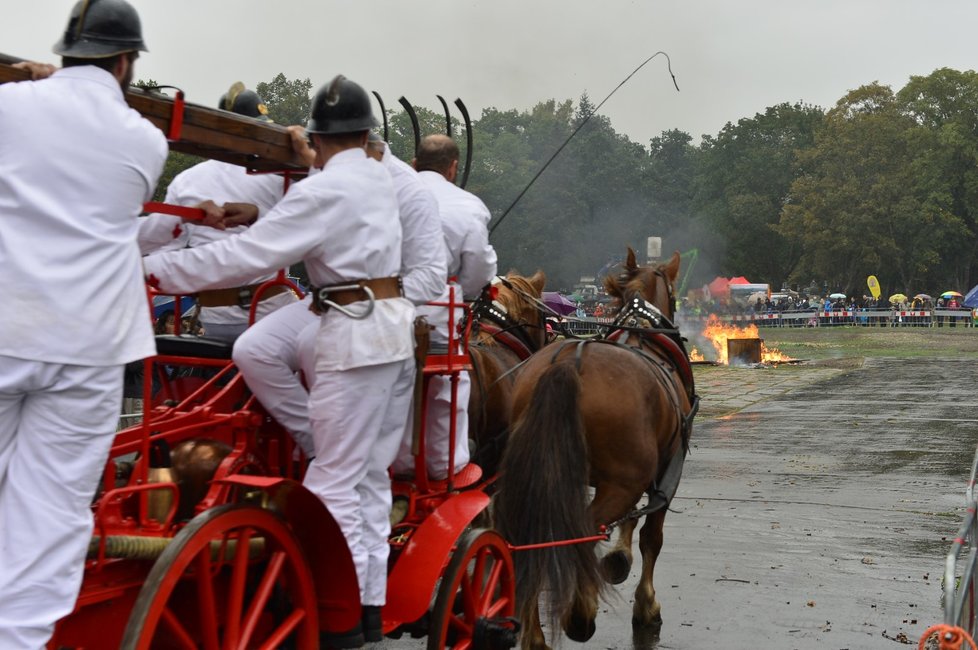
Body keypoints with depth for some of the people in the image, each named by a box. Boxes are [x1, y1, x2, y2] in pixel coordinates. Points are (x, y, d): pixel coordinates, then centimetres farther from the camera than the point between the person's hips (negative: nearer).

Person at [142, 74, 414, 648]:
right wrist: (314, 163, 50)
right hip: (397, 324, 9)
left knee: (335, 478, -3)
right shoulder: (380, 180, 11)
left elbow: (247, 255, -17)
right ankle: (371, 604, 17)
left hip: (355, 333, -9)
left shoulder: (323, 191, -12)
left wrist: (156, 269, -13)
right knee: (372, 476, 12)